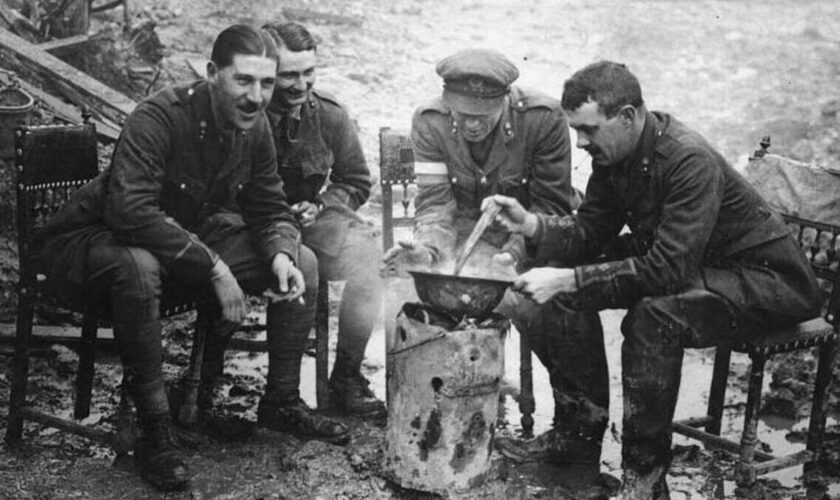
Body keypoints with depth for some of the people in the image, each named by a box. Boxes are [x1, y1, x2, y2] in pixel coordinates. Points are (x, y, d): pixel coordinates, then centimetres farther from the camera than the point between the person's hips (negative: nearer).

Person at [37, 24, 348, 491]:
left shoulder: (255, 127, -7)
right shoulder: (159, 118, -29)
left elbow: (271, 209, 2)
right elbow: (130, 211, -40)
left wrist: (281, 255, -21)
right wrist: (214, 268, -39)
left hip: (192, 235, 7)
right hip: (98, 236, -7)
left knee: (303, 263, -5)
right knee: (139, 268, -43)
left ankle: (282, 401, 9)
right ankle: (155, 432, -27)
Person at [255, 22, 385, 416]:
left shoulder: (330, 115, 1)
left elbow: (356, 182, 14)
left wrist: (319, 206, -5)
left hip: (313, 218, 4)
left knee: (366, 253, -23)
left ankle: (347, 377, -10)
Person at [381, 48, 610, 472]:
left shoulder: (543, 118, -17)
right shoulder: (430, 121, -9)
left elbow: (550, 206, -15)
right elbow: (435, 203, -10)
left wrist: (513, 255, -31)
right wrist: (427, 249, -32)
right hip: (470, 229, 1)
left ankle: (582, 430, -13)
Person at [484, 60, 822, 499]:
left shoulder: (690, 161, -30)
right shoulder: (614, 152, -5)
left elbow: (668, 269, -35)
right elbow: (590, 232, -1)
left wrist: (567, 280, -37)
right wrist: (531, 225, -20)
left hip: (768, 280, -8)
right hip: (679, 263, 9)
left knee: (652, 317, -36)